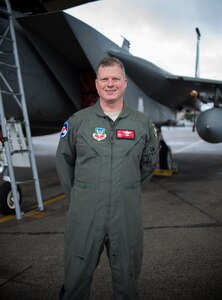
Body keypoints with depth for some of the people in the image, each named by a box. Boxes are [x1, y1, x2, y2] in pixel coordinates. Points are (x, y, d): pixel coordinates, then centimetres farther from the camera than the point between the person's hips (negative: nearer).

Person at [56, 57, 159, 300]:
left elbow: (149, 163, 16)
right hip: (84, 214, -1)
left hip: (127, 215, 1)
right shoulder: (78, 121, 0)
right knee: (77, 279, 11)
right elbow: (64, 161, 10)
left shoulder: (143, 123, 3)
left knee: (127, 280, 16)